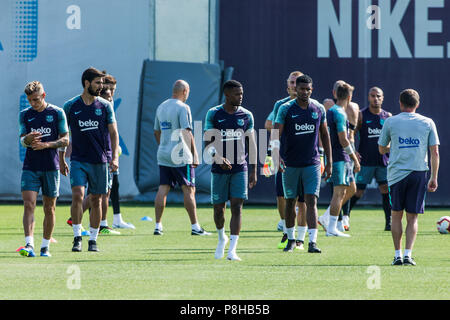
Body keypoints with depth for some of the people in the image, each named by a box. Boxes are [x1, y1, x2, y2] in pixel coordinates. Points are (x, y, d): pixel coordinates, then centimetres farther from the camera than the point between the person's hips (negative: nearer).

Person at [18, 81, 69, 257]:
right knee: (28, 204, -13)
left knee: (49, 208, 5)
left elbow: (65, 140, 1)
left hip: (51, 167, -1)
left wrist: (46, 145, -15)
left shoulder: (57, 113, 1)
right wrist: (27, 139, -18)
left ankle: (45, 247, 15)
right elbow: (22, 140, 6)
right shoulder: (25, 114, 8)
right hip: (30, 167, 1)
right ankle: (29, 245, -21)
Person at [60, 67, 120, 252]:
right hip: (78, 160, -1)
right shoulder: (70, 106, 1)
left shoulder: (105, 106, 4)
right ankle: (77, 237, -7)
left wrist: (115, 157, -9)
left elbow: (113, 132, 3)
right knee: (77, 195, -17)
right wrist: (61, 160, 8)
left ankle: (93, 240, 16)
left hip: (100, 161, 1)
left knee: (96, 201, 5)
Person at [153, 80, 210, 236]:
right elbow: (187, 133, -15)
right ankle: (195, 227, -2)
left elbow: (157, 132, 20)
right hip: (180, 156, -7)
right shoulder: (182, 108, -10)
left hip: (163, 155, 7)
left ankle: (158, 226, 3)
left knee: (163, 189, 6)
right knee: (189, 190, -2)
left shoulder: (161, 107, 13)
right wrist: (194, 155, -13)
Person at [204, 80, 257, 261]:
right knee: (218, 208, 6)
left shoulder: (246, 115, 5)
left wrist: (253, 171, 6)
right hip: (219, 170, -1)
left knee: (237, 207, -10)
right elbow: (208, 143, -5)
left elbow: (252, 145, 10)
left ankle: (232, 250, -12)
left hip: (240, 169, 1)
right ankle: (222, 239, 35)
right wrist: (218, 158, -24)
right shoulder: (213, 114, -2)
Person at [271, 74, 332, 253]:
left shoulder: (319, 109, 4)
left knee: (311, 201, -10)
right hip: (290, 164, 0)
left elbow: (325, 136, 13)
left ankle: (312, 242, -16)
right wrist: (276, 155, -28)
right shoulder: (286, 109, -5)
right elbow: (275, 135, -10)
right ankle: (290, 239, 26)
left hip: (312, 164, 0)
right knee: (290, 202, 9)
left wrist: (329, 162, 11)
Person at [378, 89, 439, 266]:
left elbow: (382, 149, 12)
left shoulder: (390, 122, 2)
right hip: (419, 172, 0)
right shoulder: (428, 123, 3)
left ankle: (398, 254, 7)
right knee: (412, 218, 5)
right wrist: (434, 178, 8)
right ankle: (408, 254, -6)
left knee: (396, 216, 11)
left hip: (396, 173, 0)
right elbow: (435, 153, 2)